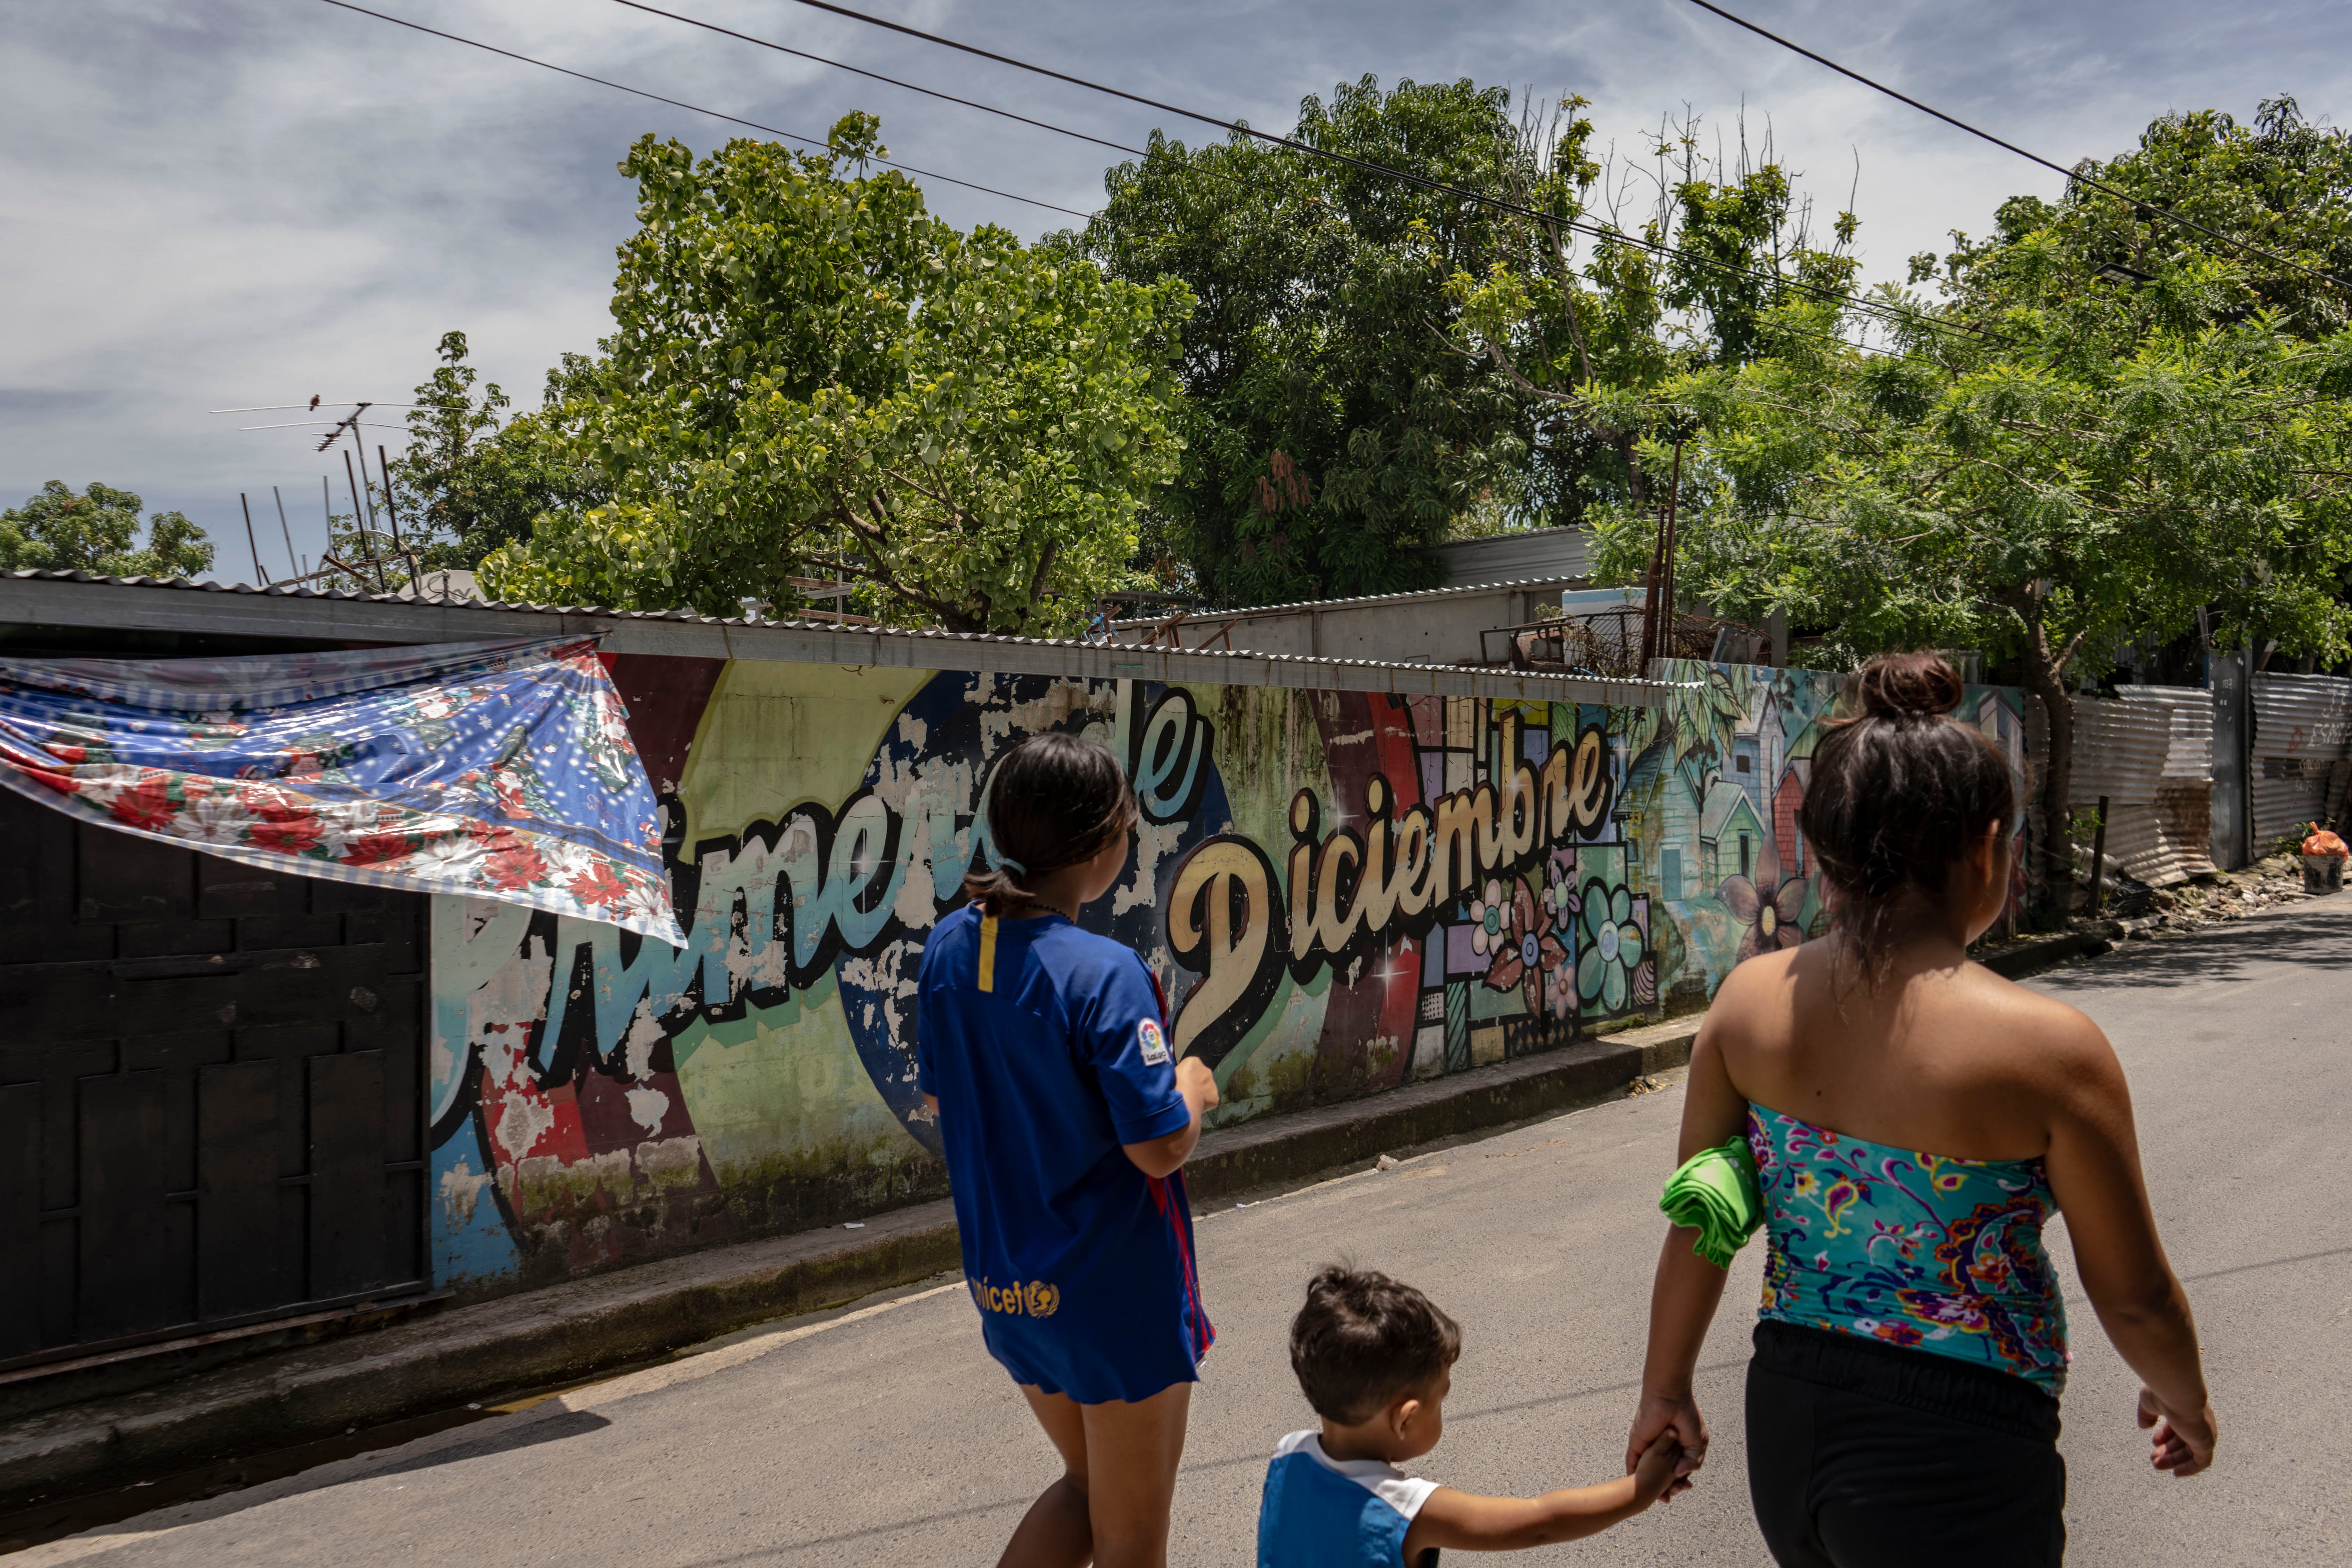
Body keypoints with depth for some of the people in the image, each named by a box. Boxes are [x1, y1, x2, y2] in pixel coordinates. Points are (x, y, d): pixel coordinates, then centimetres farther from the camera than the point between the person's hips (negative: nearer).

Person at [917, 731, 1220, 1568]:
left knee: (1087, 1486, 28)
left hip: (1004, 1279, 7)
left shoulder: (947, 949, -2)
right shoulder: (1105, 973, -24)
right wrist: (1192, 1085, -3)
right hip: (1117, 1287, -7)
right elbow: (1161, 1148, -22)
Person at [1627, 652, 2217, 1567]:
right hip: (1956, 1469, -4)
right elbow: (2134, 1299, -7)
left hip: (1785, 1427, 5)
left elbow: (1696, 1233, 2)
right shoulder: (2047, 1048, -19)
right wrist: (2185, 1402, 15)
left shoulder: (1748, 1002, -7)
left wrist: (1665, 1390, 17)